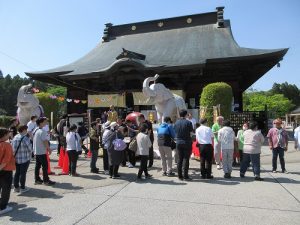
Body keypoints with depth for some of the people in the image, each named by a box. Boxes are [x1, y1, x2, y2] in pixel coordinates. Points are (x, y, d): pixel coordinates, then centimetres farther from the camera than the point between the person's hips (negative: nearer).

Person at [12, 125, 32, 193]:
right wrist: (30, 153, 8)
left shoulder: (15, 137, 2)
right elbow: (30, 148, -13)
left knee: (17, 173, 16)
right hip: (25, 159, -6)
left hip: (16, 158, 6)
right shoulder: (25, 138, -18)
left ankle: (16, 187, 24)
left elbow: (12, 147, 8)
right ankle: (22, 188, 10)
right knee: (23, 173, 2)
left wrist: (15, 153, 19)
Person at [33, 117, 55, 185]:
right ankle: (46, 180, 2)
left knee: (37, 166, 14)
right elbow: (45, 141, -20)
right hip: (42, 152, -9)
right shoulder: (42, 131, -18)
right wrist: (49, 149, -8)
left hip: (36, 151, 9)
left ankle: (37, 179, 20)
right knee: (45, 166, -3)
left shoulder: (35, 130, 11)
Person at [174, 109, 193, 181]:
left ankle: (180, 176, 14)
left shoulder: (176, 123, 3)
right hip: (186, 143, -4)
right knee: (186, 159, 1)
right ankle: (185, 176, 3)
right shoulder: (188, 122, -10)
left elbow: (175, 133, 8)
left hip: (178, 143, 4)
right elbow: (191, 131, -5)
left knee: (180, 159, 10)